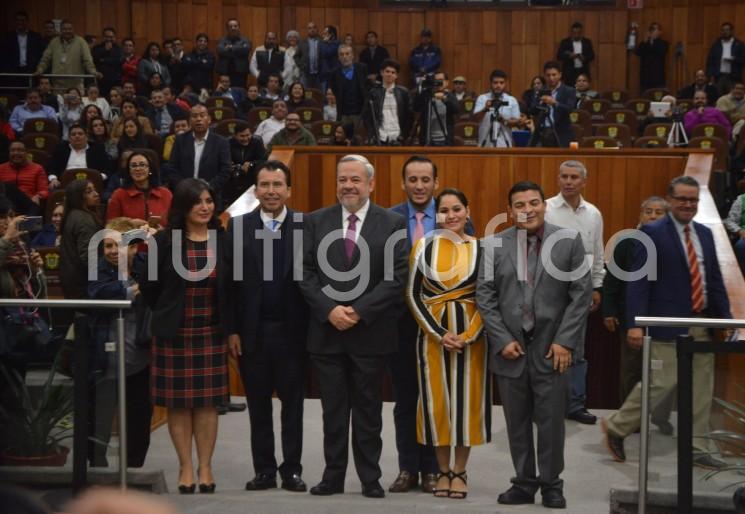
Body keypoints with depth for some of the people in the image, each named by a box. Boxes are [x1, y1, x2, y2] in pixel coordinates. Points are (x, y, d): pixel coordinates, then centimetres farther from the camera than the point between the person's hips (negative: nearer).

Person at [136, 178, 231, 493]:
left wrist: (231, 328, 4)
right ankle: (185, 467, 12)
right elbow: (147, 283, 1)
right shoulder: (165, 242, -4)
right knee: (178, 403, 3)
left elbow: (232, 288, 7)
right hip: (174, 334, -1)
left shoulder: (223, 241, 3)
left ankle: (205, 467, 13)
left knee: (208, 402, 4)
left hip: (212, 333, 2)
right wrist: (165, 314, 8)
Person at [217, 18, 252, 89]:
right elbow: (221, 51, -10)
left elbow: (246, 49, -13)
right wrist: (238, 51, -6)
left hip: (240, 73, 0)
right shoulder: (222, 41, 11)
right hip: (225, 73, 1)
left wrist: (231, 48, -4)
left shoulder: (244, 41, 9)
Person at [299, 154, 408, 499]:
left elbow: (397, 277, -7)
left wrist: (359, 310, -14)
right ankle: (333, 476, 16)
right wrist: (329, 309, -12)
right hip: (326, 331, 2)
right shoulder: (315, 221, 6)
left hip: (371, 333, -2)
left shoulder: (393, 224, 0)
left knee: (368, 410, 8)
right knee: (333, 409, 8)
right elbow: (306, 273, 1)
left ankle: (370, 478, 16)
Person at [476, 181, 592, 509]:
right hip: (510, 348, 1)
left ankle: (551, 485, 18)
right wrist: (502, 339, -6)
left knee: (551, 421, 4)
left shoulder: (568, 240, 0)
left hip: (552, 348, -1)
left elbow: (581, 293, -1)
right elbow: (485, 295, 3)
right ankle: (524, 483, 20)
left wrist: (565, 341, -7)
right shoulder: (495, 244, 3)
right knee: (517, 422, 8)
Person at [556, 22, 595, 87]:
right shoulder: (565, 42, 4)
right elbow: (559, 56, -2)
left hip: (583, 72, 1)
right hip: (569, 72, -1)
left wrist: (584, 58, -14)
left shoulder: (587, 42, 9)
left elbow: (592, 56, 7)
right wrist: (569, 56, -19)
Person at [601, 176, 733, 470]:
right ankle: (616, 427, 14)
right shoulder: (652, 233, -7)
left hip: (702, 323, 7)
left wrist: (725, 318, 9)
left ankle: (699, 449, 18)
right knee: (661, 382, -5)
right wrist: (634, 323, -19)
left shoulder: (705, 234, 13)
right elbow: (638, 281, -12)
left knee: (701, 389, 8)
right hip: (670, 324, -7)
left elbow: (715, 279, 16)